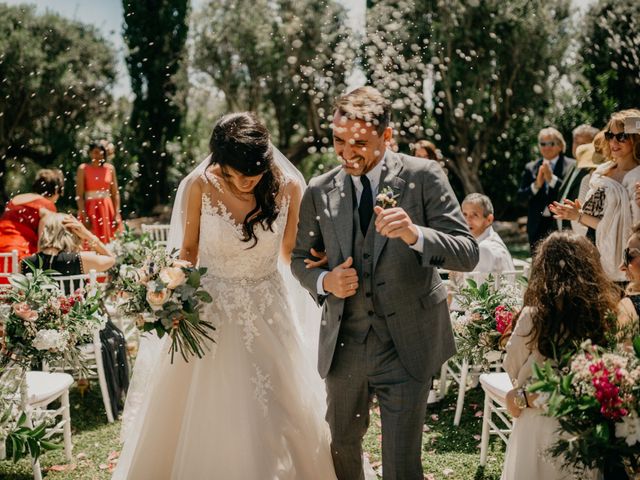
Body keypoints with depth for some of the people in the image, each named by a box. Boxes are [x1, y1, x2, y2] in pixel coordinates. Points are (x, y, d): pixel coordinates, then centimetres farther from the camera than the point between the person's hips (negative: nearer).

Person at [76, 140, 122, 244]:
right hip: (91, 209, -3)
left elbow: (115, 193, 7)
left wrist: (117, 214, -1)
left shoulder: (110, 168, 8)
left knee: (110, 243, 1)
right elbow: (79, 196, -5)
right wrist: (84, 215, -13)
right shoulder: (83, 169, -1)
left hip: (108, 209, 3)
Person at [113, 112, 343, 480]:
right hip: (210, 309, -1)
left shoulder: (288, 186, -10)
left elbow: (291, 252, 2)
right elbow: (188, 250, -1)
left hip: (268, 312, 1)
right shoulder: (200, 185, -14)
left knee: (276, 419, 10)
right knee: (203, 419, 7)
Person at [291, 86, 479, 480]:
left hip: (407, 344, -3)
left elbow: (468, 254, -13)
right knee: (342, 447, 21)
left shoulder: (424, 177, -9)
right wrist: (324, 281, -10)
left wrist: (415, 234, -31)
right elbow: (300, 259, 12)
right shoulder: (320, 191, 1)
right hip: (343, 342, 4)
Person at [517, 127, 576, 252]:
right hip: (537, 225, 4)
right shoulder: (530, 168, 12)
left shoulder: (572, 166, 0)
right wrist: (536, 185, -10)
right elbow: (520, 195, 6)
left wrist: (552, 179, -16)